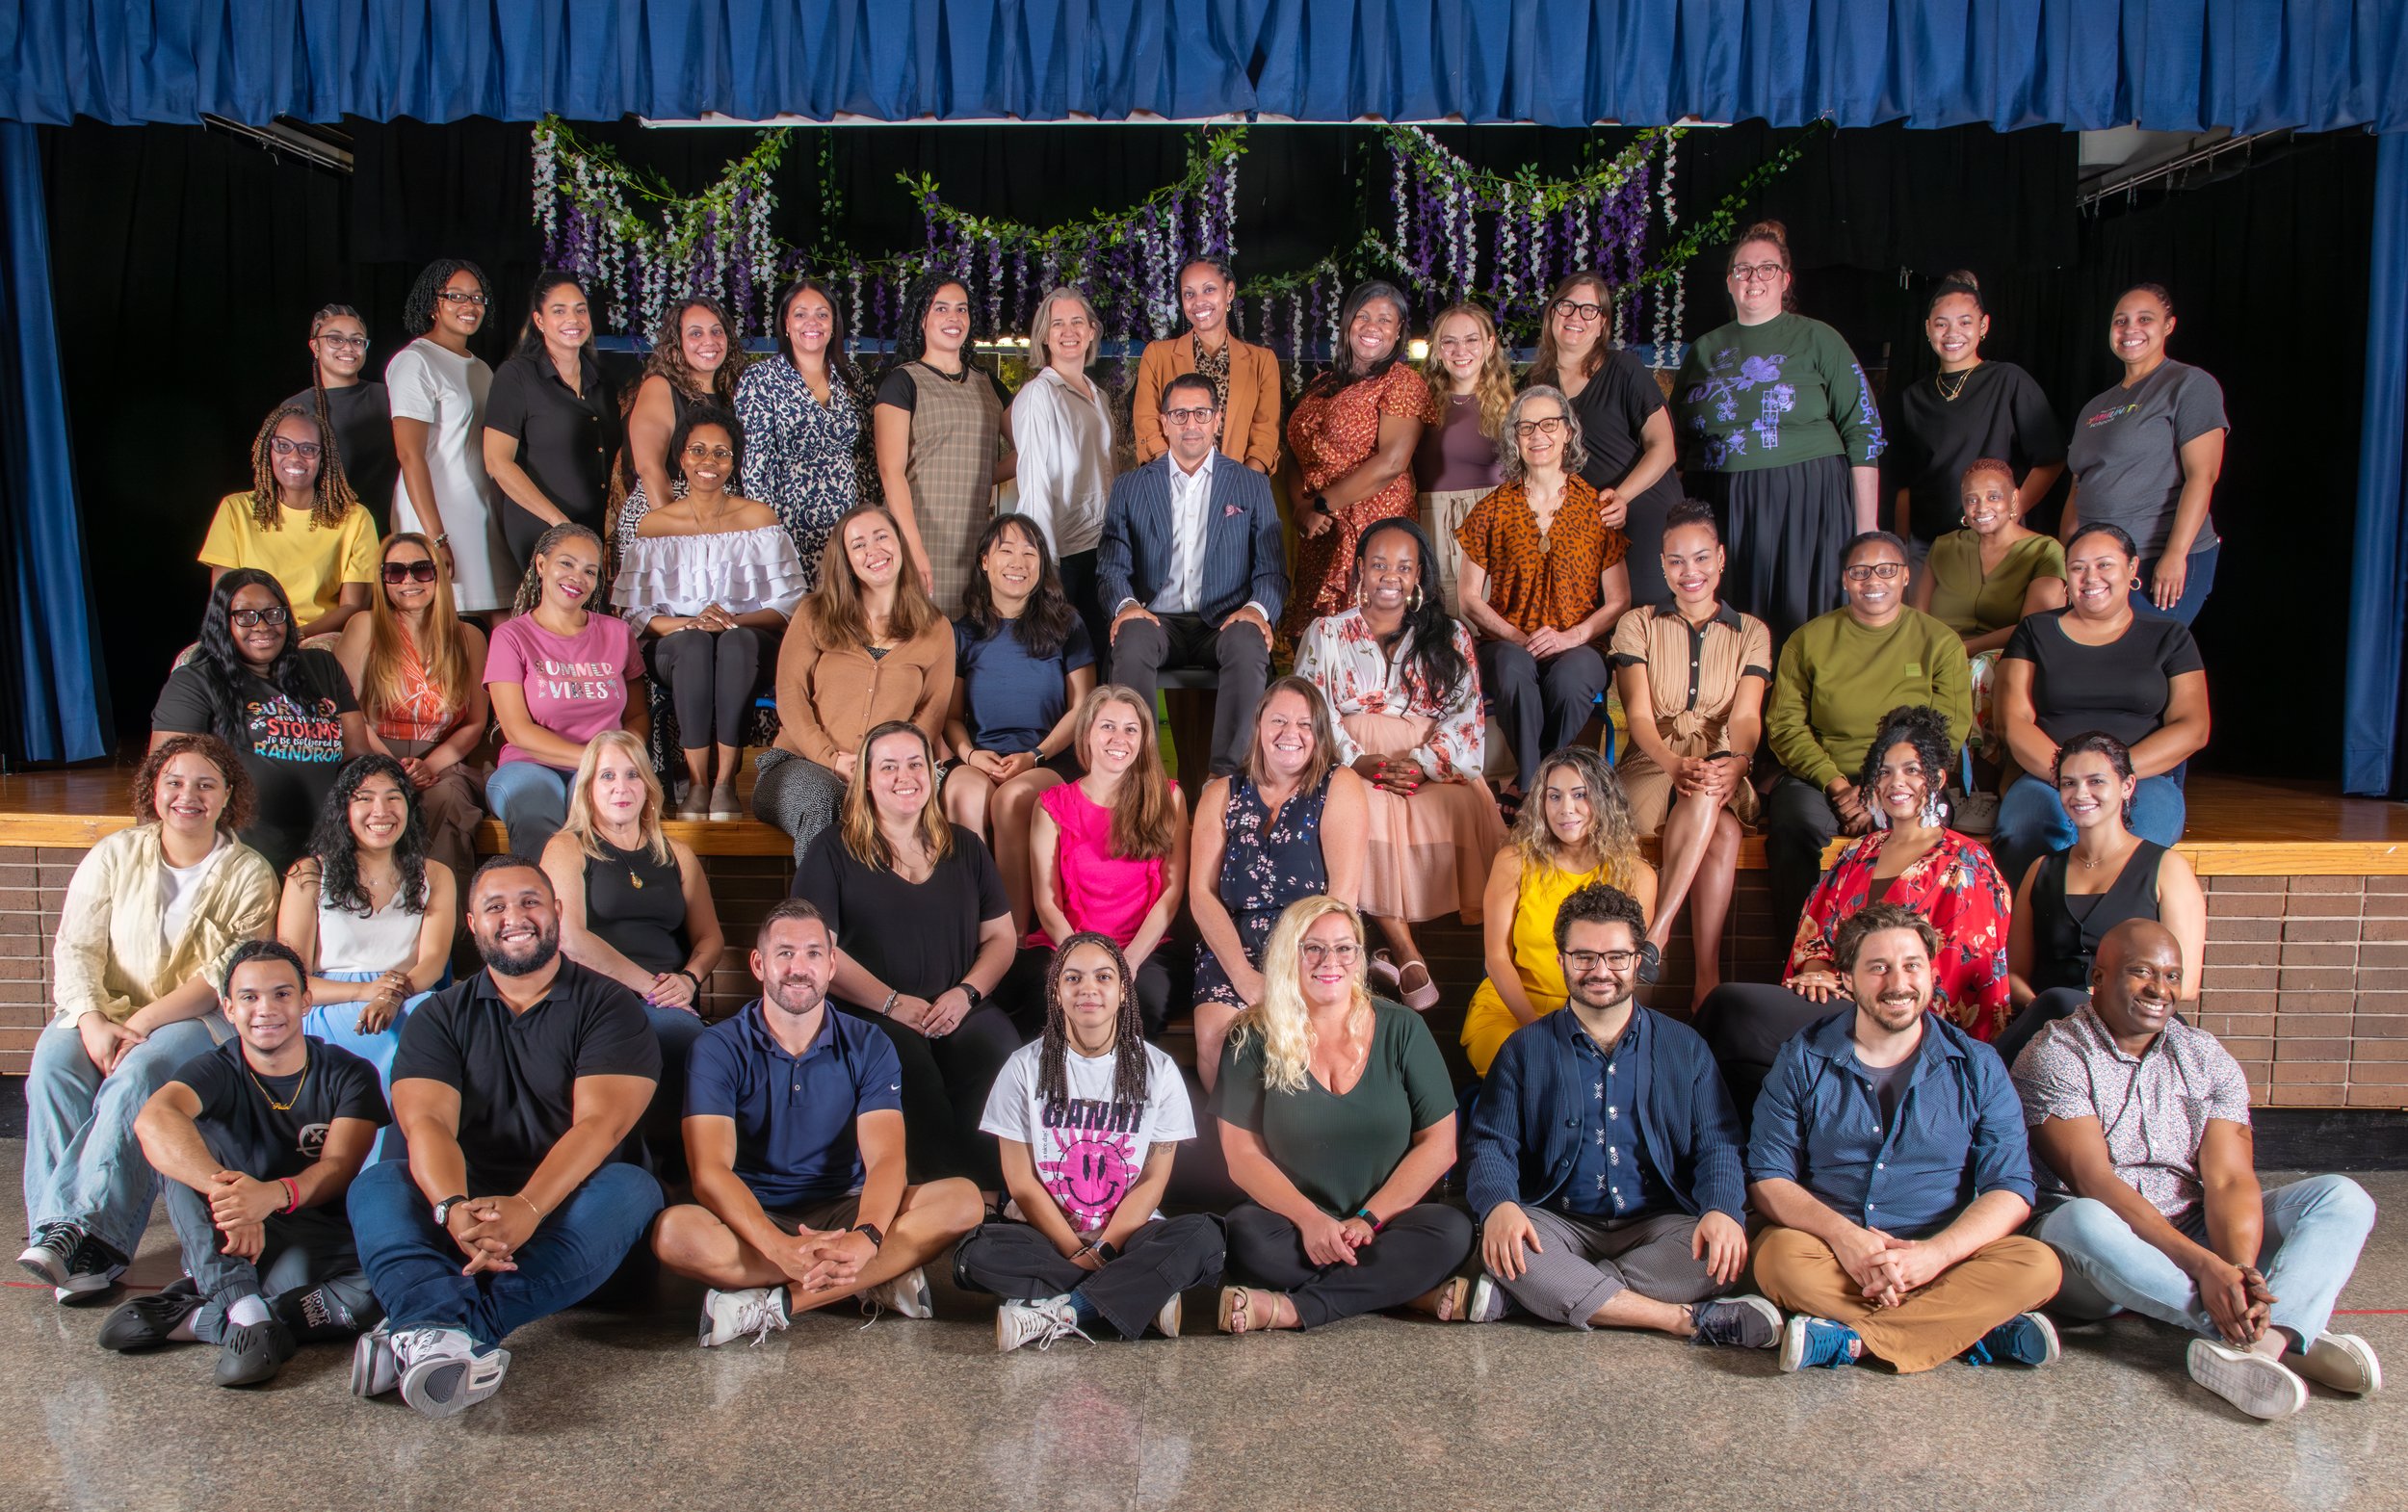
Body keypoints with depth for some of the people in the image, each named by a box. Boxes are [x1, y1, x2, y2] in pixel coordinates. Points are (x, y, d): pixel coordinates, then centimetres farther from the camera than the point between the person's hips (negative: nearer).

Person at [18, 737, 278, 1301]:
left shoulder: (249, 875, 1)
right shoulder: (115, 854, 9)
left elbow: (228, 976, -7)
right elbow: (75, 947, 1)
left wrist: (143, 1021, -18)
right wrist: (92, 1020, -16)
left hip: (196, 1021, -3)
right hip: (104, 1010, 3)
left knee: (137, 1076, -33)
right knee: (52, 1066, -27)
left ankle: (74, 1228, -36)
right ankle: (90, 1251, -31)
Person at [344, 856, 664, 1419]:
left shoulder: (607, 1006, 2)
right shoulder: (441, 1016, 10)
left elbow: (599, 1122, -13)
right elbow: (426, 1123, -8)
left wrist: (527, 1208, -31)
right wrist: (453, 1209, -30)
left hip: (568, 1210, -2)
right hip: (465, 1209, 2)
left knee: (631, 1188, -32)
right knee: (374, 1186, -24)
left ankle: (424, 1336, -43)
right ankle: (456, 1342, -51)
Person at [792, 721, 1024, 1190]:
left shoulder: (964, 848, 21)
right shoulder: (834, 849, 10)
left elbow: (1000, 935, 18)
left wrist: (967, 993, -2)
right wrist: (893, 1003, -9)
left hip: (962, 1009, 3)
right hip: (870, 1013, -2)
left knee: (1002, 1062, -33)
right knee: (913, 1076, -37)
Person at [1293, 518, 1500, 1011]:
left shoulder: (1450, 638, 17)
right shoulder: (1325, 634, 16)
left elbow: (1466, 718, 5)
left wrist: (1417, 763, -15)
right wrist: (1361, 762, -15)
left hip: (1434, 772, 1)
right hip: (1350, 769, -1)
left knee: (1462, 805, -36)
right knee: (1363, 812, -38)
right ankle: (1408, 957, -38)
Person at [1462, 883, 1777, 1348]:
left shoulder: (1685, 1047, 12)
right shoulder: (1525, 1049, 9)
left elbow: (1718, 1146, 7)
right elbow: (1490, 1144, 1)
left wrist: (1722, 1210, -17)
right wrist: (1499, 1204, -23)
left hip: (1657, 1226, 1)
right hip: (1560, 1225, -1)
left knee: (1721, 1252, -31)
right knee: (1500, 1244, -33)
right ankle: (1688, 1320, -29)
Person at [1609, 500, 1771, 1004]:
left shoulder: (1752, 632, 13)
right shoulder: (1637, 624, 9)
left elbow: (1746, 714, -6)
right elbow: (1639, 715, -6)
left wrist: (1739, 760, -32)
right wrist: (1676, 765, -29)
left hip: (1724, 774, 1)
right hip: (1651, 768, -1)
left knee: (1710, 801, -38)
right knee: (1723, 832, -35)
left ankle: (1657, 932, -38)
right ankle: (1707, 978, -34)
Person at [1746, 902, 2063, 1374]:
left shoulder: (1977, 1069, 5)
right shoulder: (1802, 1060, 3)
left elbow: (2009, 1188, -2)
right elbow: (1768, 1177, -2)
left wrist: (1934, 1253, -20)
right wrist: (1841, 1234, -21)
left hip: (1944, 1257, 1)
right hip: (1834, 1252, -1)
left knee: (2037, 1265, -26)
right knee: (1779, 1253, -32)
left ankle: (1849, 1340, -29)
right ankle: (1975, 1329, -26)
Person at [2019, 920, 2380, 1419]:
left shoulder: (2207, 1058, 7)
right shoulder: (2054, 1055, -8)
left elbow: (2229, 1181, -5)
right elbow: (2094, 1181, -19)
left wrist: (2239, 1269, -26)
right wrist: (2204, 1265, -29)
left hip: (2197, 1237, 5)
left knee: (2342, 1197, -9)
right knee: (2082, 1219, -39)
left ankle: (2268, 1337, -36)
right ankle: (2296, 1335, -31)